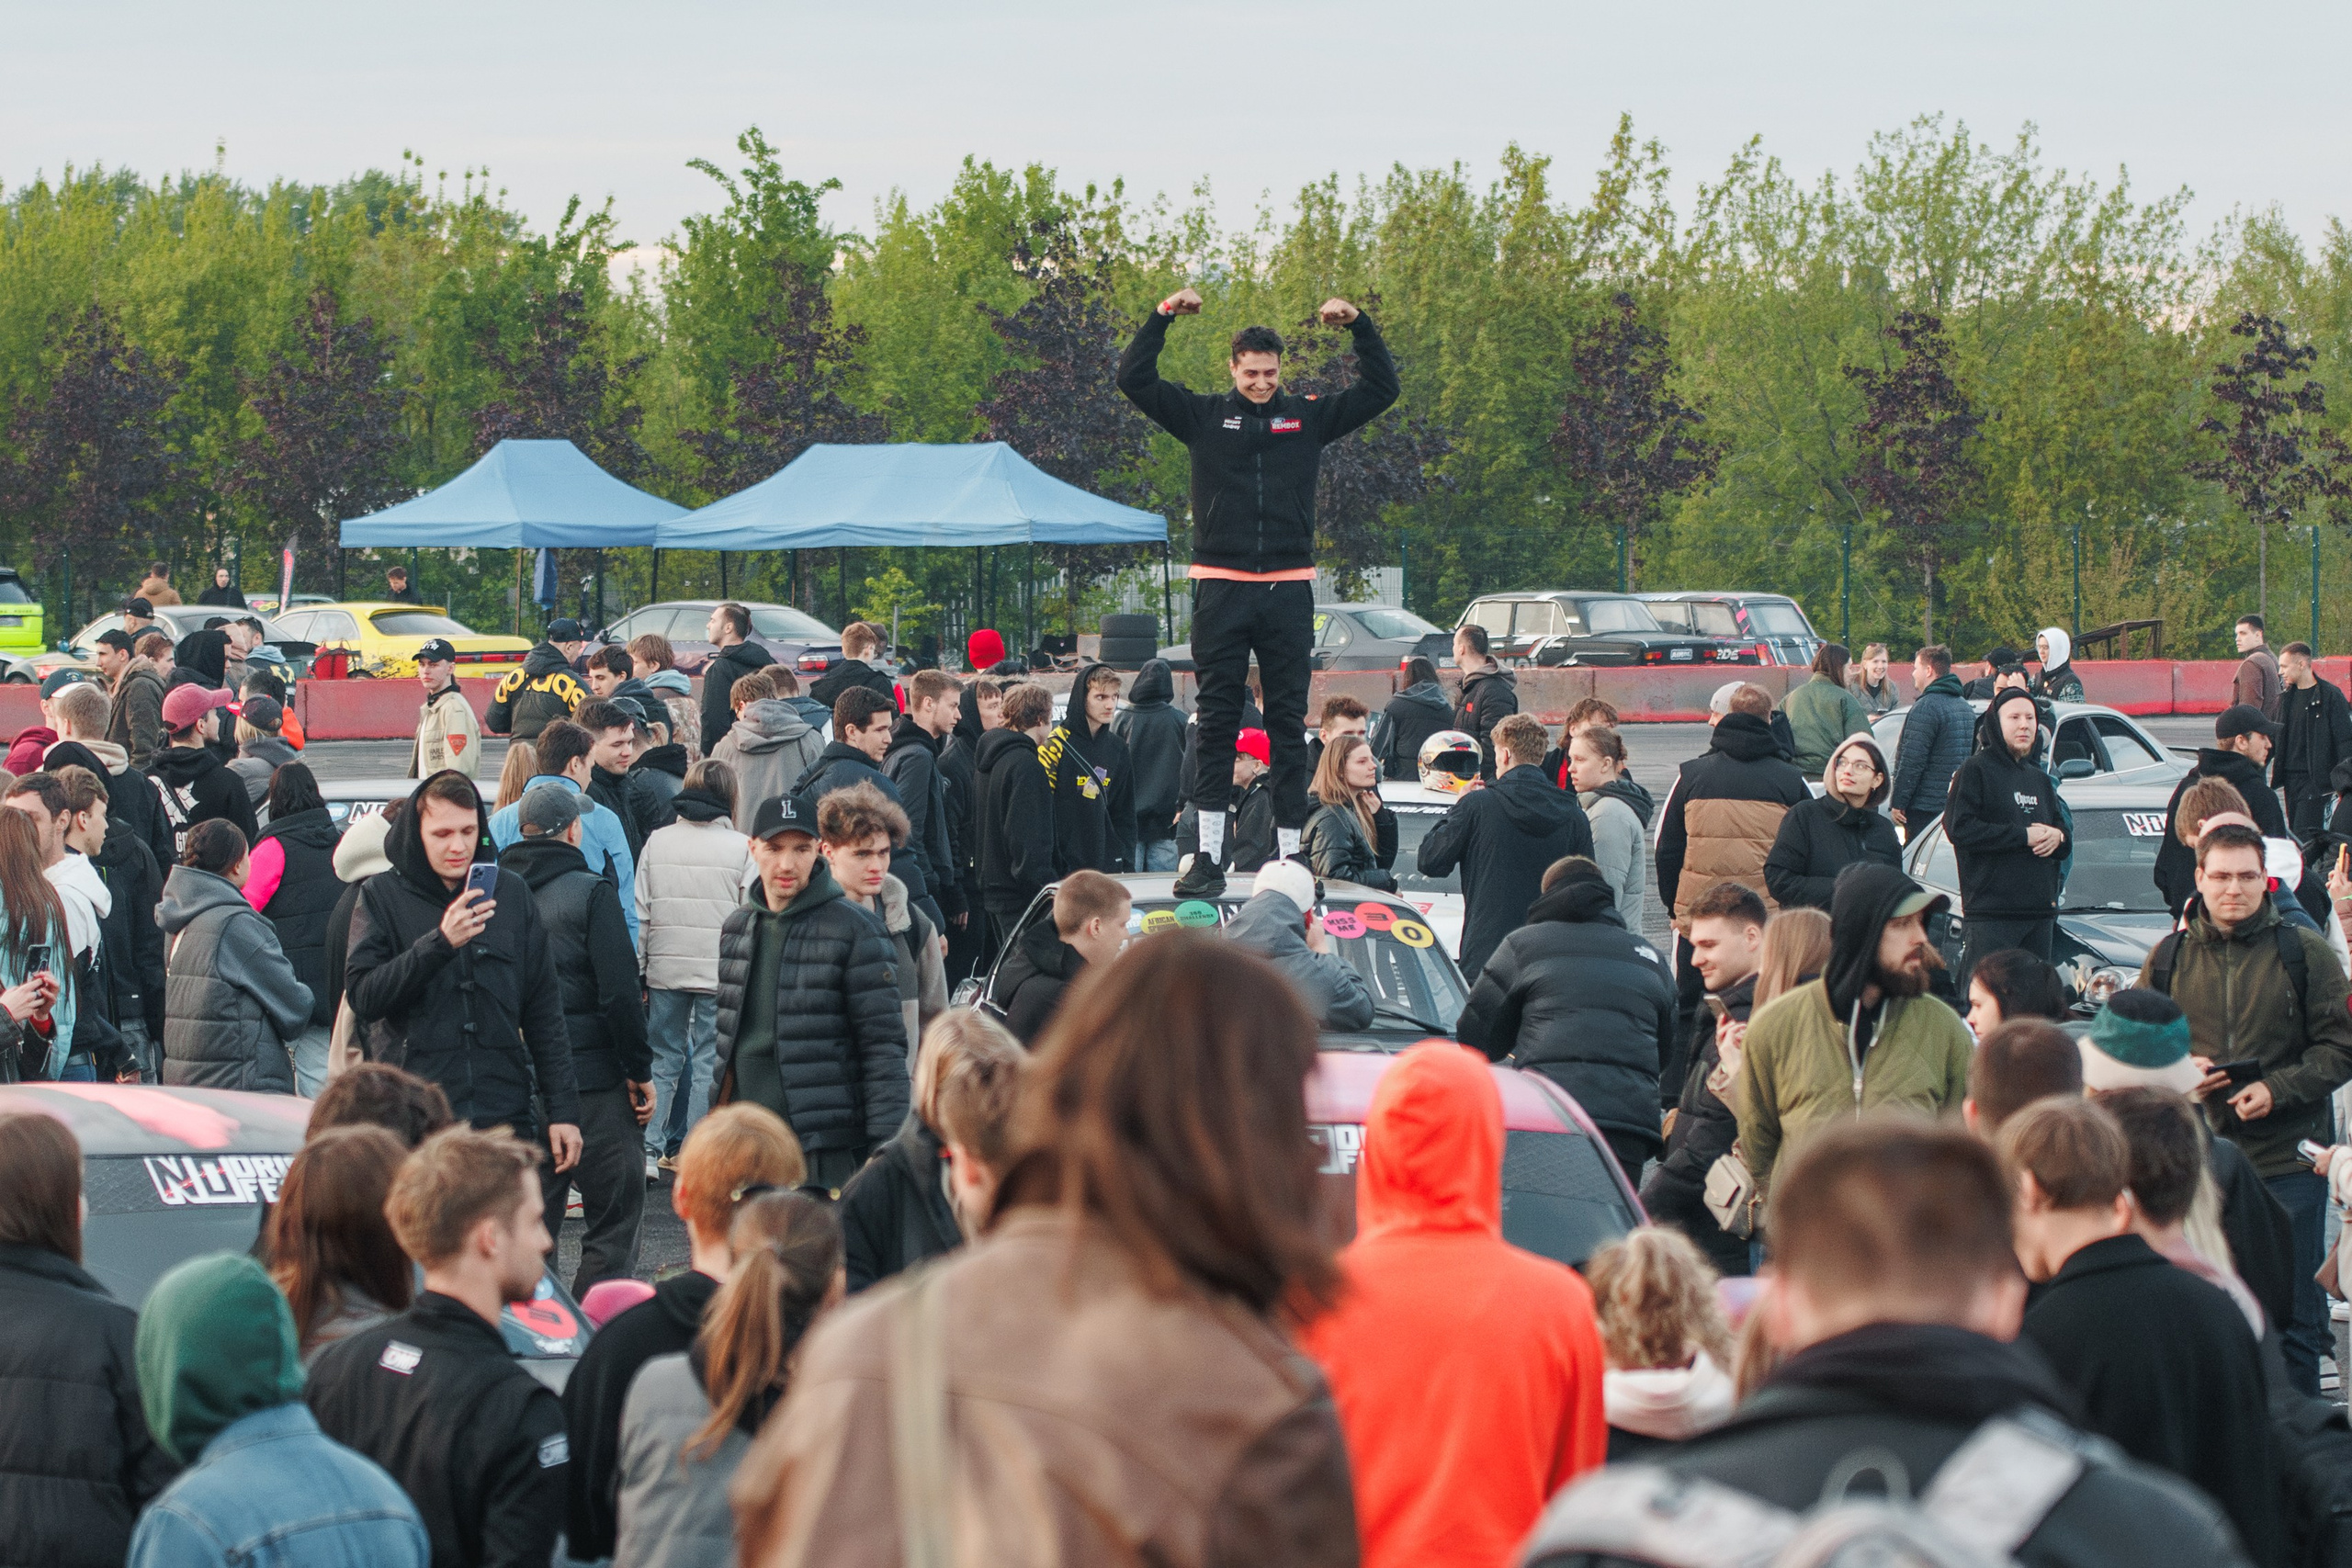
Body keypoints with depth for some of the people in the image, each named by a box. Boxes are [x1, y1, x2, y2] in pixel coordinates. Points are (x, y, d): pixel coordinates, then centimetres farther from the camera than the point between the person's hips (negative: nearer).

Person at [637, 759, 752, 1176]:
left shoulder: (657, 842, 4)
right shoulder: (740, 848, -4)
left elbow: (640, 912, 4)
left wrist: (637, 971, 10)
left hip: (665, 969, 3)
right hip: (720, 971, -3)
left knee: (663, 1058, 11)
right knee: (709, 1062, 3)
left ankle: (648, 1151, 5)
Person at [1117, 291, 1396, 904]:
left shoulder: (1309, 417, 9)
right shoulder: (1203, 416, 7)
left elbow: (1381, 389, 11)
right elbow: (1135, 379, 3)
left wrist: (1360, 326, -1)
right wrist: (1163, 316, -6)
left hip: (1288, 589, 1)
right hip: (1221, 588, -1)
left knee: (1289, 724, 4)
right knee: (1216, 721, 0)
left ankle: (1291, 849, 7)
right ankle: (1208, 855, 0)